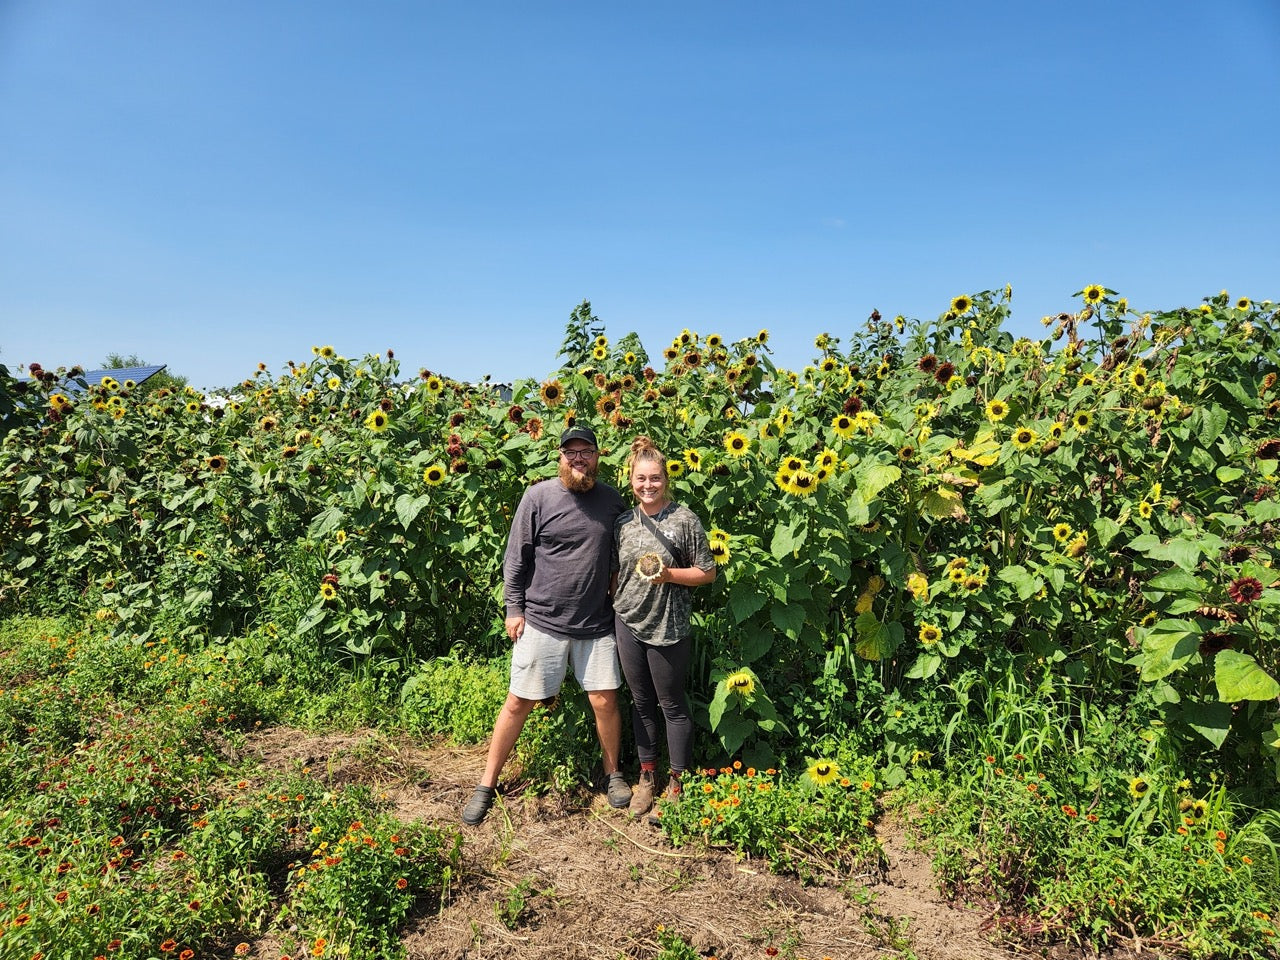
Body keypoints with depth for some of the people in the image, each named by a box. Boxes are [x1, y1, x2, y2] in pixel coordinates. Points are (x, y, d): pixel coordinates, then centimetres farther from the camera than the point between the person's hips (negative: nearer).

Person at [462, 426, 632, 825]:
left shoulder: (612, 500, 3)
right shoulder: (538, 496, -7)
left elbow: (621, 555, 16)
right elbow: (516, 557, -2)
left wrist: (619, 597, 10)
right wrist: (514, 608, -4)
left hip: (596, 624, 3)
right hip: (542, 622, -2)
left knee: (605, 701, 6)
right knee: (519, 702, 5)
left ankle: (613, 773, 31)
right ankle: (486, 785, 22)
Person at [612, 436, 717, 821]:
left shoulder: (685, 520, -9)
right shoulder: (624, 523, 5)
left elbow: (707, 573, -6)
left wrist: (669, 575, -19)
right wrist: (616, 608, 10)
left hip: (669, 628, -4)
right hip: (629, 624, 5)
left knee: (672, 705, 7)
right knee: (641, 703, 16)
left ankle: (676, 784, 22)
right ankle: (647, 776, 31)